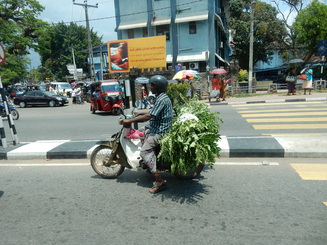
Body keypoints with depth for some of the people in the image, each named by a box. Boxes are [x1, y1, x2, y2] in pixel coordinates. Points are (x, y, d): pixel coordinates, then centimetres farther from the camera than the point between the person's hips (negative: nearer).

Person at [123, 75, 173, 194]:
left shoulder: (162, 99, -20)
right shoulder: (162, 97, 13)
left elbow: (149, 116, -25)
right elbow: (153, 113, 25)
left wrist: (130, 120, -20)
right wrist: (141, 113, 19)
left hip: (160, 132, -11)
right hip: (157, 129, 11)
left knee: (144, 151, -18)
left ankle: (159, 180, -17)